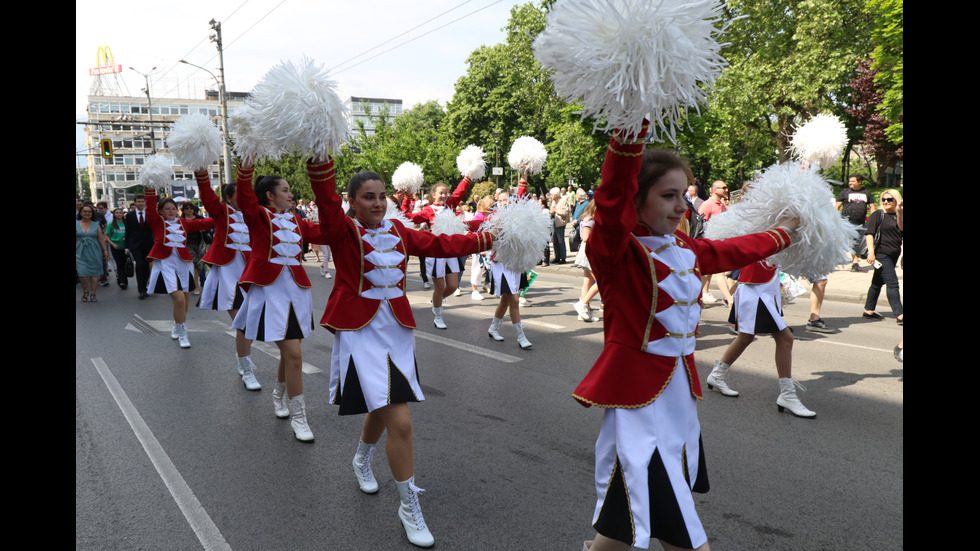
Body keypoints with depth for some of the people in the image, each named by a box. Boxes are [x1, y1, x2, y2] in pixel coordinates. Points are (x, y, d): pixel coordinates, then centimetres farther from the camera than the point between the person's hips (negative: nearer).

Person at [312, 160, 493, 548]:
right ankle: (409, 508, 5)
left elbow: (441, 244, 10)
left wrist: (489, 239, 4)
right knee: (399, 421, -13)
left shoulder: (397, 232, 10)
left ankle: (361, 462, 55)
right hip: (360, 332, -6)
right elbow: (326, 199, -23)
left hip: (397, 330, 6)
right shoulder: (343, 231, -7)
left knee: (382, 408, 22)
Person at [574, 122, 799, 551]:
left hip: (680, 386, 8)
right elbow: (612, 198, -36)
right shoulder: (616, 250, -16)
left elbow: (733, 251, 28)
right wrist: (629, 137, -52)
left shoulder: (685, 250, 9)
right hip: (637, 389, -8)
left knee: (672, 508, 20)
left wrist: (781, 235, 44)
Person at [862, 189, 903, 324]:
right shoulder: (877, 215, -6)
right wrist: (871, 251, -22)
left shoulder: (897, 215, 11)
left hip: (894, 255, 7)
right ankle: (900, 315, -14)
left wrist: (899, 213, -12)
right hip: (881, 254, -7)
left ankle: (868, 311, 23)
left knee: (878, 282, 14)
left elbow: (901, 230, -3)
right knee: (892, 283, -12)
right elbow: (869, 234, -12)